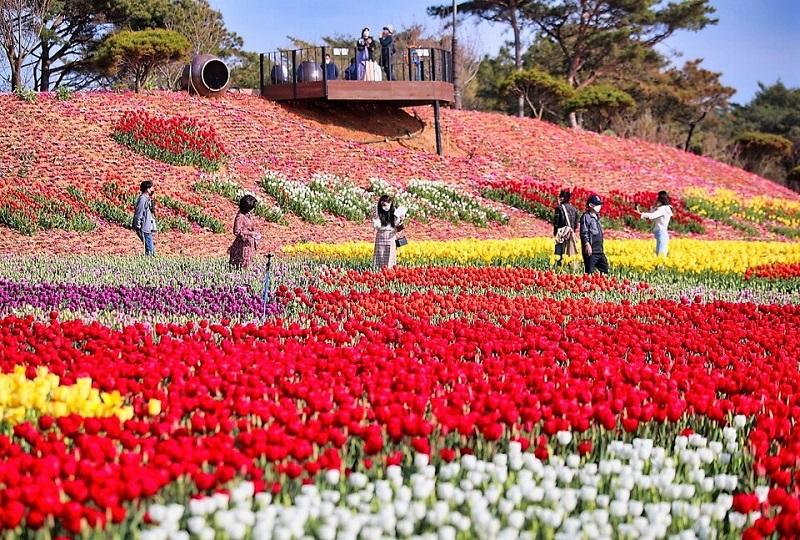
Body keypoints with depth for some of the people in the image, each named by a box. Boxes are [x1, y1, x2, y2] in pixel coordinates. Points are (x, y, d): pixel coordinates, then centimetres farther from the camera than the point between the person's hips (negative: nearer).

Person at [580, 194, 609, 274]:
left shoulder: (596, 217, 20)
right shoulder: (586, 217, -9)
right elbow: (584, 232, -17)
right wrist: (587, 244, -27)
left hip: (599, 250, 10)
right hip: (591, 250, -10)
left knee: (605, 269, 12)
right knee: (590, 272, -8)